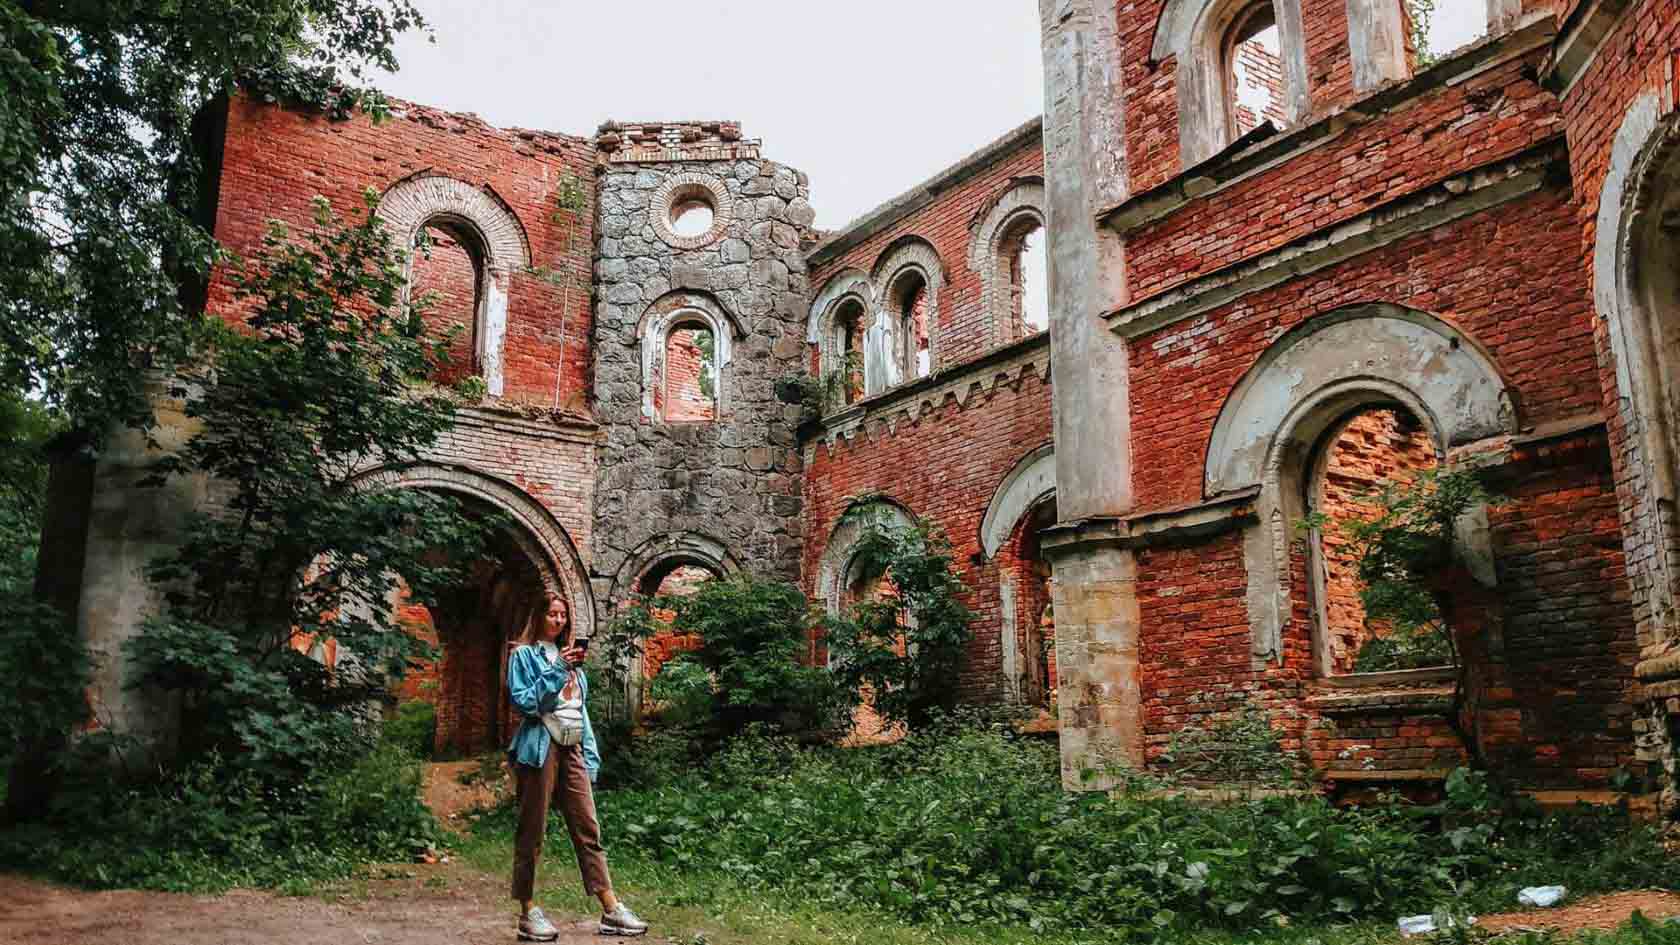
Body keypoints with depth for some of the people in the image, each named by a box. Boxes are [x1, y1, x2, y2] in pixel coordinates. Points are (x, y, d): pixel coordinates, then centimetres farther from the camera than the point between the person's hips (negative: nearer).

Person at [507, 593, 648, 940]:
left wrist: (590, 753, 12)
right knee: (532, 833, 0)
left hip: (572, 750, 6)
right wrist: (557, 671, -17)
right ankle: (528, 914, 8)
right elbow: (522, 703, -11)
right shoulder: (524, 654, 1)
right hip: (541, 749, -6)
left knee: (589, 830, 2)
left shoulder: (568, 656, 20)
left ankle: (611, 910, 1)